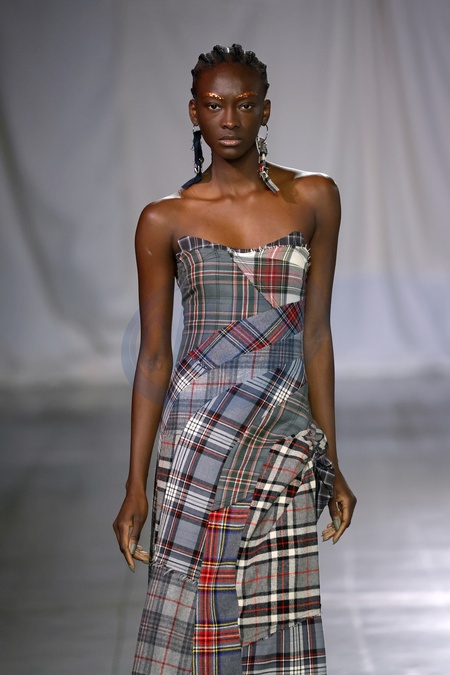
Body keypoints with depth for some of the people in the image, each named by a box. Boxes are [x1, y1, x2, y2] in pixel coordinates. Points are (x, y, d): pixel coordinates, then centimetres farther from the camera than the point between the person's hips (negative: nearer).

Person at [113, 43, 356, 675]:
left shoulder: (313, 198, 7)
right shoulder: (165, 220, 3)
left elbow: (315, 334, 9)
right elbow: (153, 357, 4)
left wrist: (332, 464, 9)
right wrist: (136, 487, 0)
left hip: (285, 440, 2)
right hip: (197, 429, -1)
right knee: (194, 621, -3)